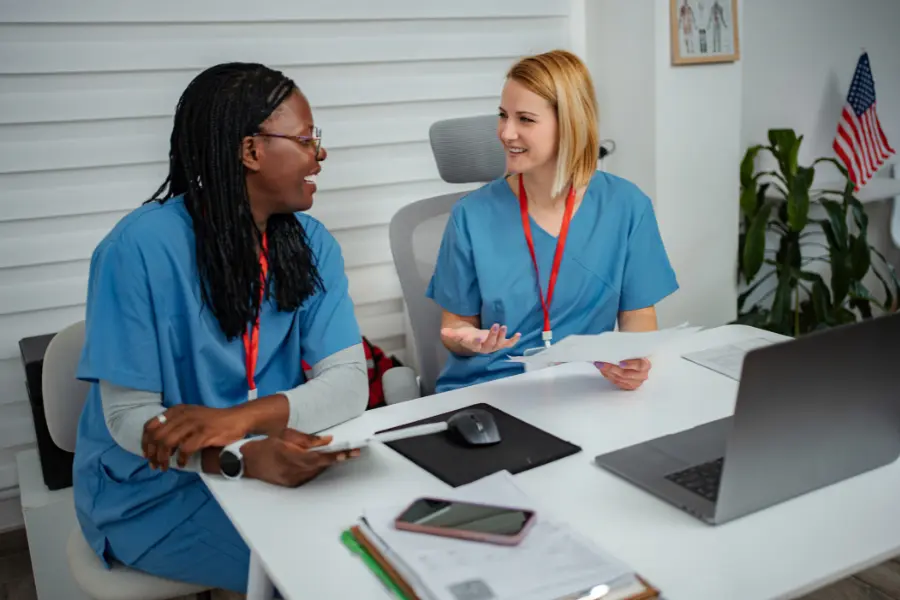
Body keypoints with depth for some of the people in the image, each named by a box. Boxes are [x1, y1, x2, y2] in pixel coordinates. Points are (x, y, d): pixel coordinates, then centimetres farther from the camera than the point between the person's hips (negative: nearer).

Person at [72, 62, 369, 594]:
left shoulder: (311, 242, -3)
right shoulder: (143, 246, -18)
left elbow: (349, 382, -11)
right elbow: (129, 417, -18)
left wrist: (241, 417, -28)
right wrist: (246, 458, -36)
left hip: (277, 463, 5)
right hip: (157, 487, -4)